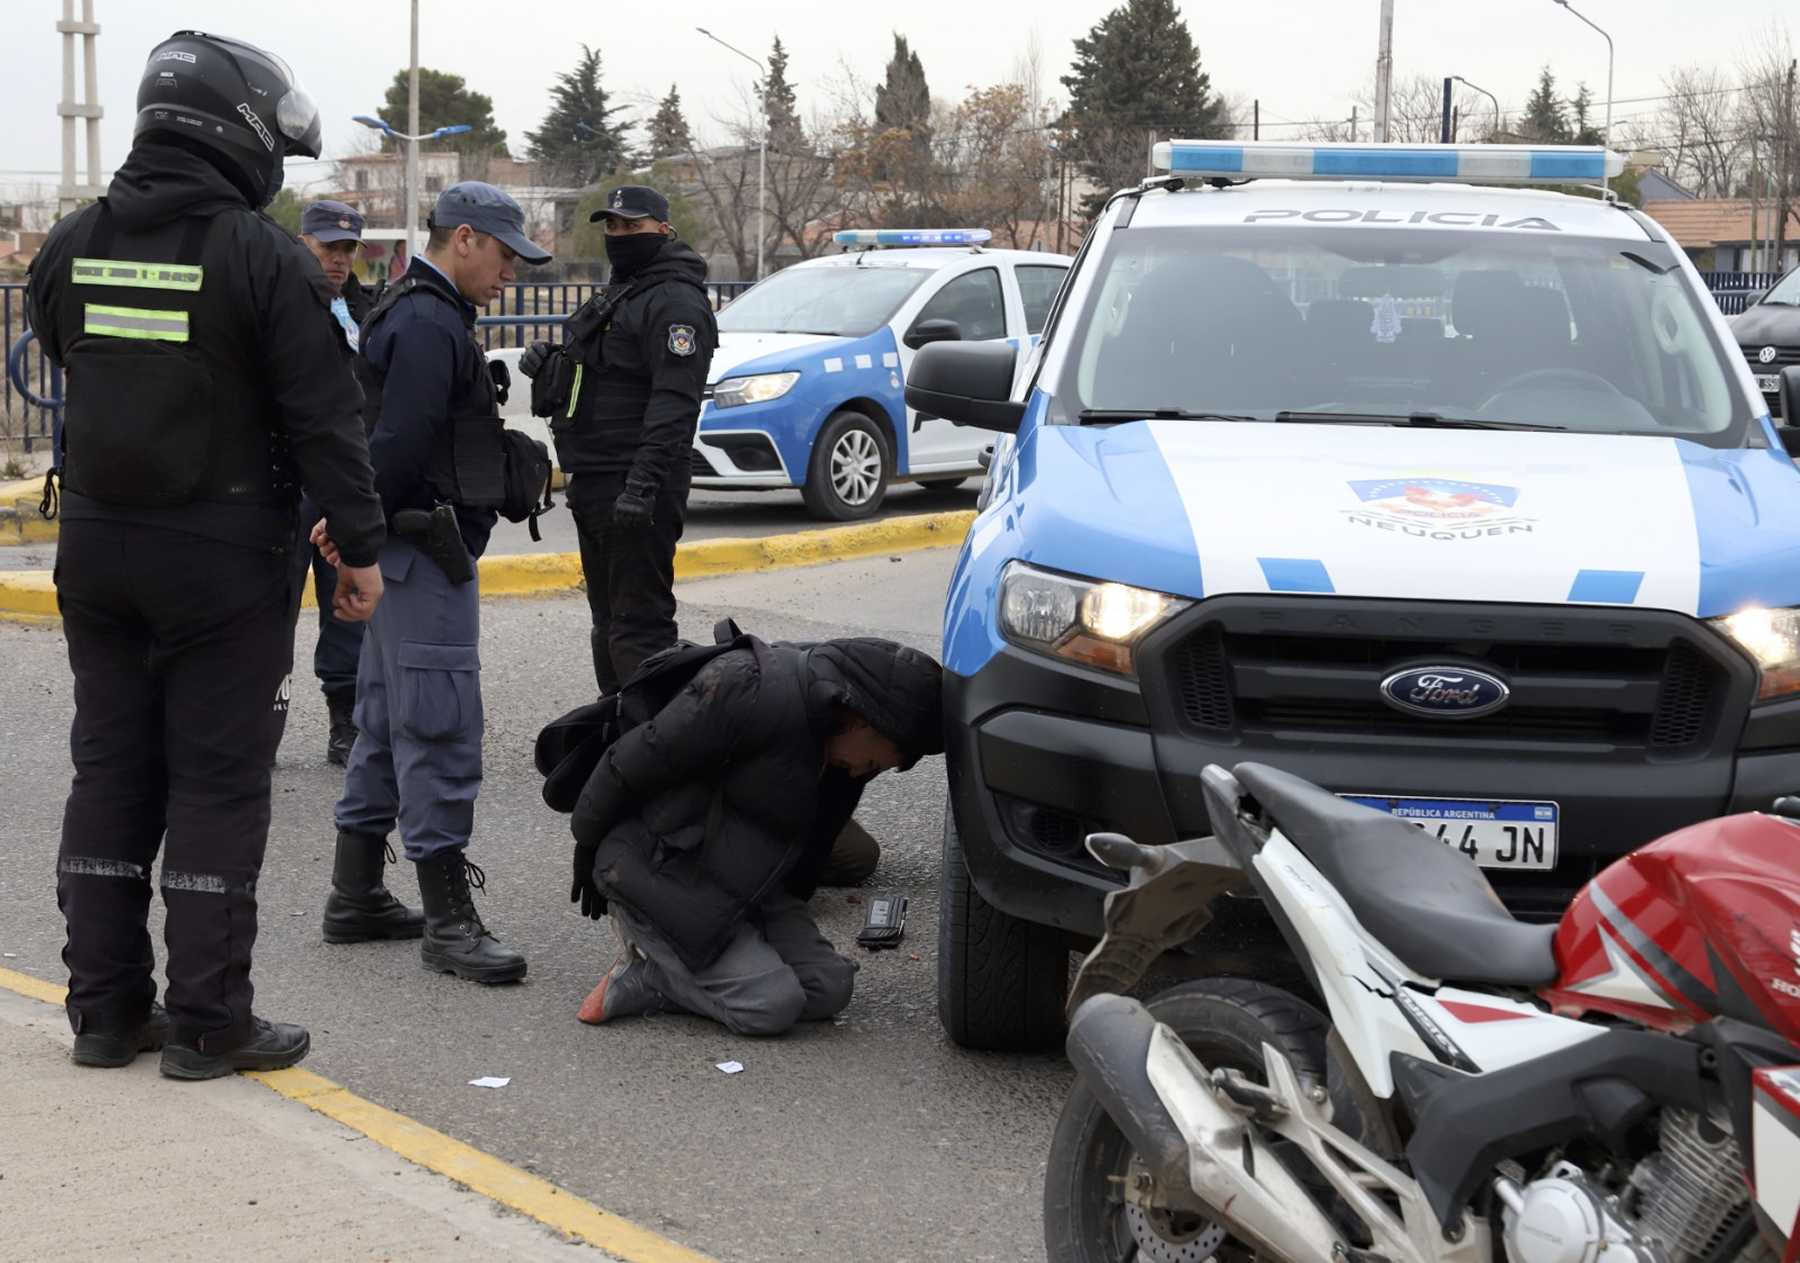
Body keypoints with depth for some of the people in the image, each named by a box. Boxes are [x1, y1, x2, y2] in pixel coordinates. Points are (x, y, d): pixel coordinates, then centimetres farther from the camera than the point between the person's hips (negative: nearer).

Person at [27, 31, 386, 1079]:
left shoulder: (72, 247, 4)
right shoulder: (263, 257, -14)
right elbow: (324, 419, -13)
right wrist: (361, 548, -7)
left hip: (97, 548, 6)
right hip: (224, 559, -6)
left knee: (111, 773, 12)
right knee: (218, 784, 0)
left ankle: (107, 1008, 18)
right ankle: (208, 1022, 4)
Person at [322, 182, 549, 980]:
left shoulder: (414, 313, 19)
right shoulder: (429, 324, -16)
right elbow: (400, 443, -23)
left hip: (414, 551, 11)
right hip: (424, 553, -11)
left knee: (388, 723, 15)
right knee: (440, 732, -10)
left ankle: (355, 898, 23)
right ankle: (449, 922, -8)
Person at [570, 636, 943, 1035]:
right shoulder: (752, 690, -27)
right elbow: (631, 763, -18)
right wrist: (589, 849, -6)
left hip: (741, 890, 9)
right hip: (658, 878, -9)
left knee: (830, 987, -6)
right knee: (772, 1004, -19)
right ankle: (637, 980, -1)